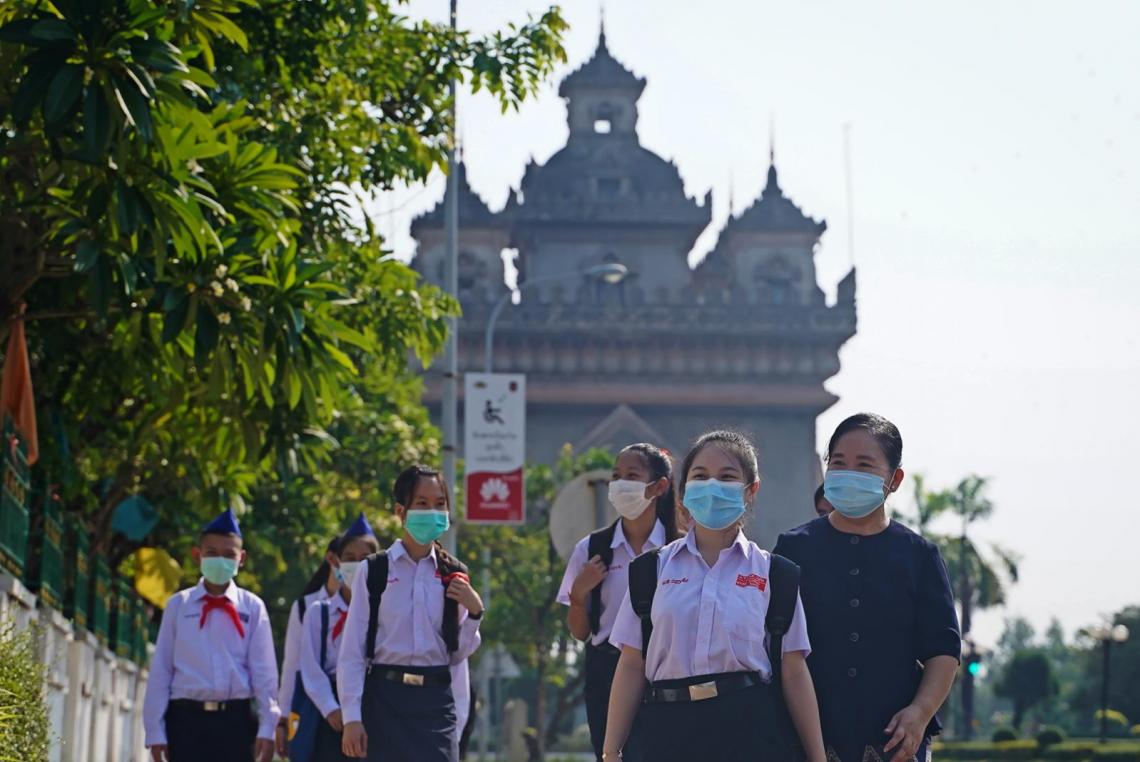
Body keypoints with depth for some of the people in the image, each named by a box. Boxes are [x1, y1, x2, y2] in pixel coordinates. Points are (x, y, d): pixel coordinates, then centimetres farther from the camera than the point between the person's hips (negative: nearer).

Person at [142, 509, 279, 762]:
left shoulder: (252, 608, 5)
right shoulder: (178, 605, 6)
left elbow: (264, 670, 3)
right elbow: (161, 669, 5)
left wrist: (267, 726, -3)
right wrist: (155, 729, 1)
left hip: (236, 719, 0)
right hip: (187, 718, 0)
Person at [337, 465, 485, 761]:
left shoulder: (454, 575, 8)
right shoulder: (373, 572, -1)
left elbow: (458, 653, 14)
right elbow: (352, 651, -2)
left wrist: (474, 612, -3)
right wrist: (352, 717, -9)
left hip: (435, 700, 2)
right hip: (385, 698, -2)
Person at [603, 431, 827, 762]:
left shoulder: (775, 574, 5)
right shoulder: (652, 570, 7)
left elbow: (794, 673, 4)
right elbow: (631, 666, 6)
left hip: (752, 732, -1)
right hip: (671, 731, 1)